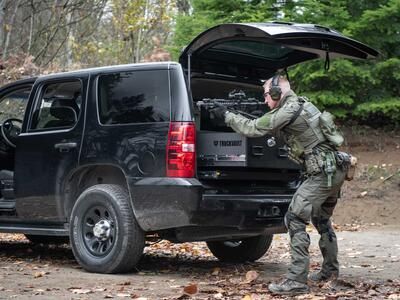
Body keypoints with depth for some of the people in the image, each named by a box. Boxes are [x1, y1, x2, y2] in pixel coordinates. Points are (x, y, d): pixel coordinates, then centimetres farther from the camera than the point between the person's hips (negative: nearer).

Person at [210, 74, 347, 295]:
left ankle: (296, 281, -12)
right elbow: (266, 126, 27)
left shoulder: (288, 111, -13)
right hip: (335, 170, 10)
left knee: (295, 220, -10)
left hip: (323, 173, -10)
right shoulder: (302, 105, 16)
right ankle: (330, 269, 40)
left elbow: (253, 129, -10)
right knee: (321, 219, 25)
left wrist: (226, 115, 2)